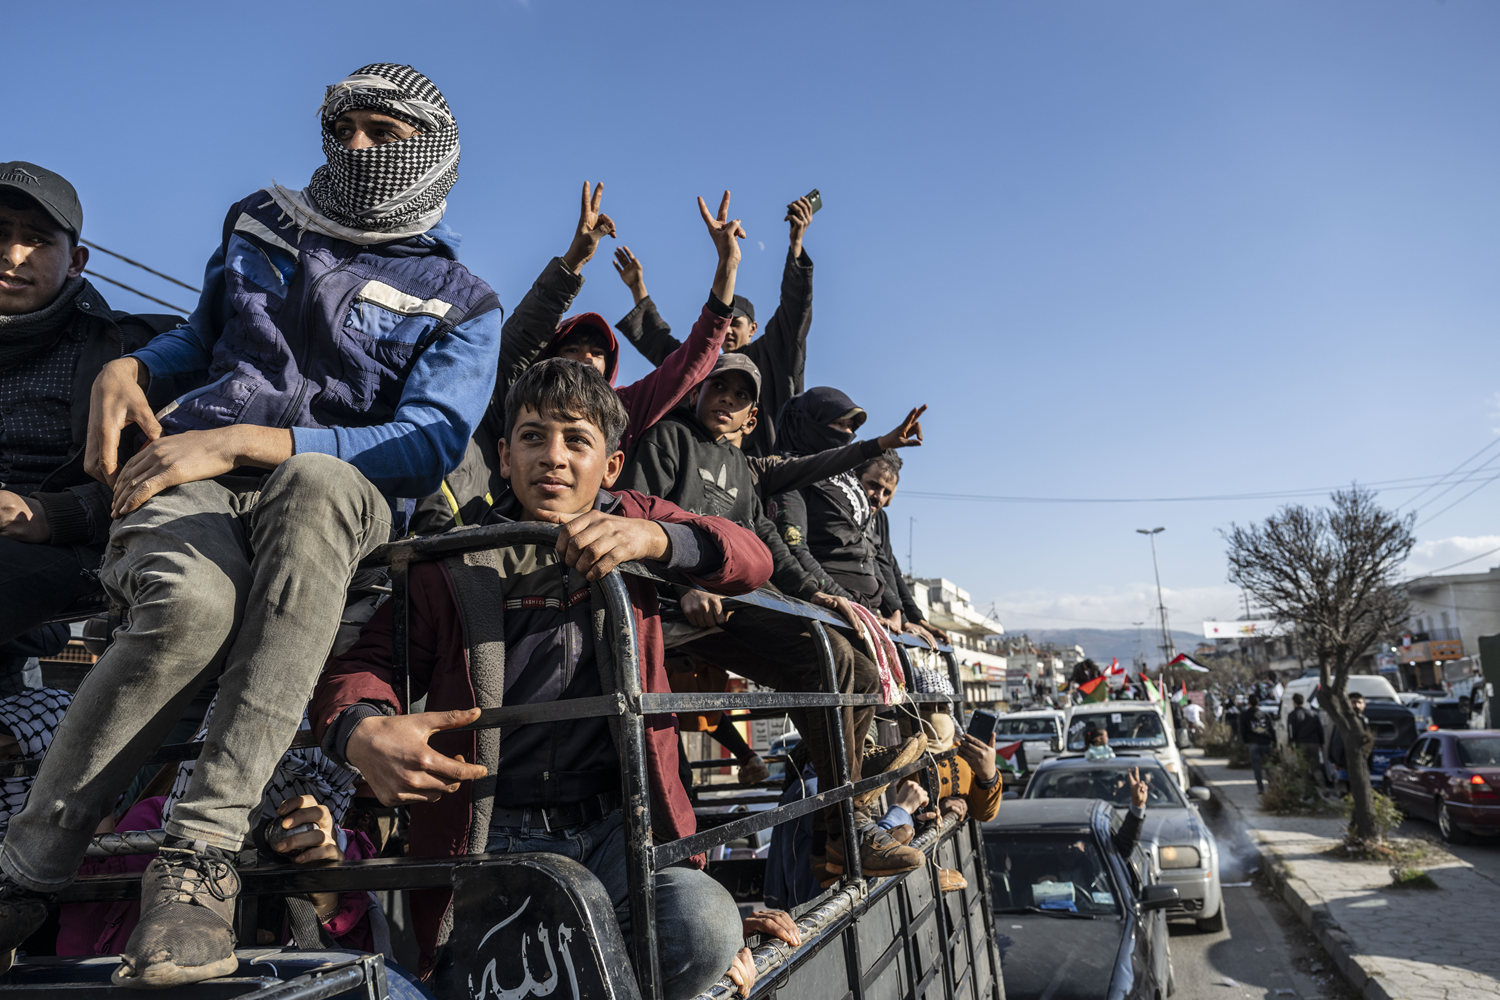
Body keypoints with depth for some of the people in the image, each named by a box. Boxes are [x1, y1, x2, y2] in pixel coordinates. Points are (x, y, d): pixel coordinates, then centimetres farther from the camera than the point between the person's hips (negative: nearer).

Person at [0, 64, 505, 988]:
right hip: (188, 469, 2)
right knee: (193, 603, -35)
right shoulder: (263, 223, 22)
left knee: (316, 482, -41)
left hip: (338, 495, -2)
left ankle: (203, 850, -38)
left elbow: (431, 443, -8)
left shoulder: (459, 303, 8)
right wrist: (127, 368, 11)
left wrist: (242, 441, -16)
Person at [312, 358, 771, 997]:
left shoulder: (631, 520, 10)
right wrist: (361, 731, -20)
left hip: (616, 820, 1)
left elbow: (752, 560, -1)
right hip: (494, 835, 0)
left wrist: (656, 538, -22)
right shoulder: (457, 561, 8)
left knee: (707, 926, -25)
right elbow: (368, 659, 5)